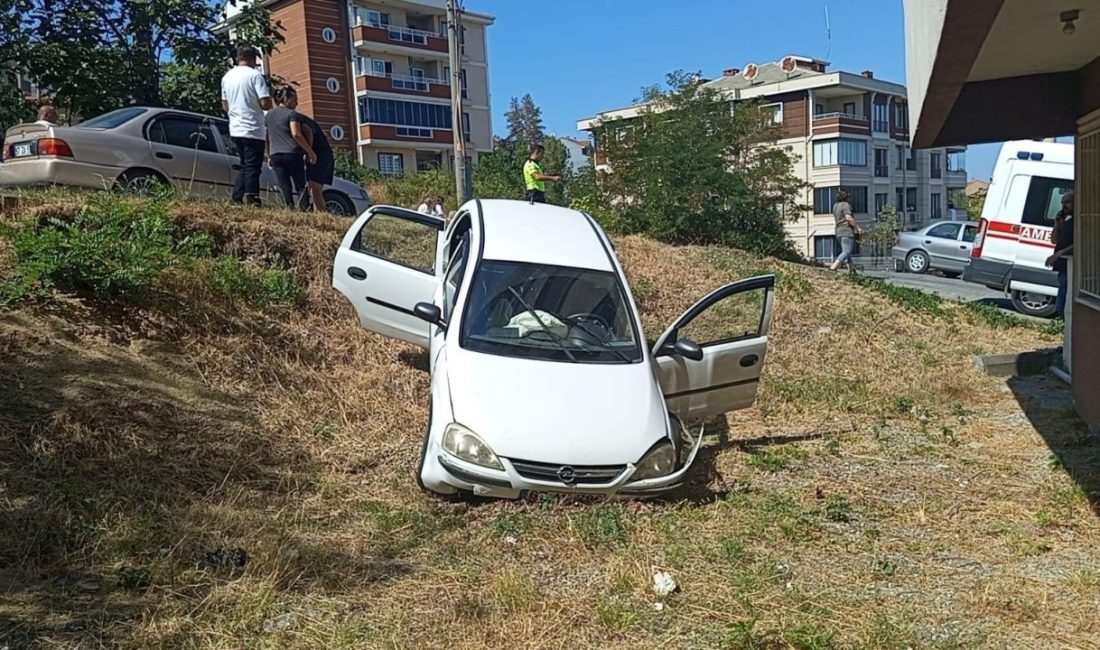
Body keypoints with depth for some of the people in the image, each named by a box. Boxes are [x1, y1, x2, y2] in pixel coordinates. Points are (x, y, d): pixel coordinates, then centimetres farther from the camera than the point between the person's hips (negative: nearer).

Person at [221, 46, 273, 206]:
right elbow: (265, 103, -16)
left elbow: (225, 106, 19)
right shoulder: (255, 75, -9)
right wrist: (271, 103, 6)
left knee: (244, 166, 17)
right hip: (253, 130, -7)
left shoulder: (227, 77, 13)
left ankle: (237, 200, 12)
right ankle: (251, 201, -12)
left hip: (235, 129, 7)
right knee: (253, 168, -7)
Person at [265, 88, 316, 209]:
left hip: (275, 156, 5)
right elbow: (296, 134, -16)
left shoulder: (269, 115, 17)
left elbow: (267, 137, 18)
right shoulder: (292, 114, -3)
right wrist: (310, 151, -14)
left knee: (285, 187, 2)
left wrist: (269, 156, 25)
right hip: (292, 155, -5)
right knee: (300, 186, 2)